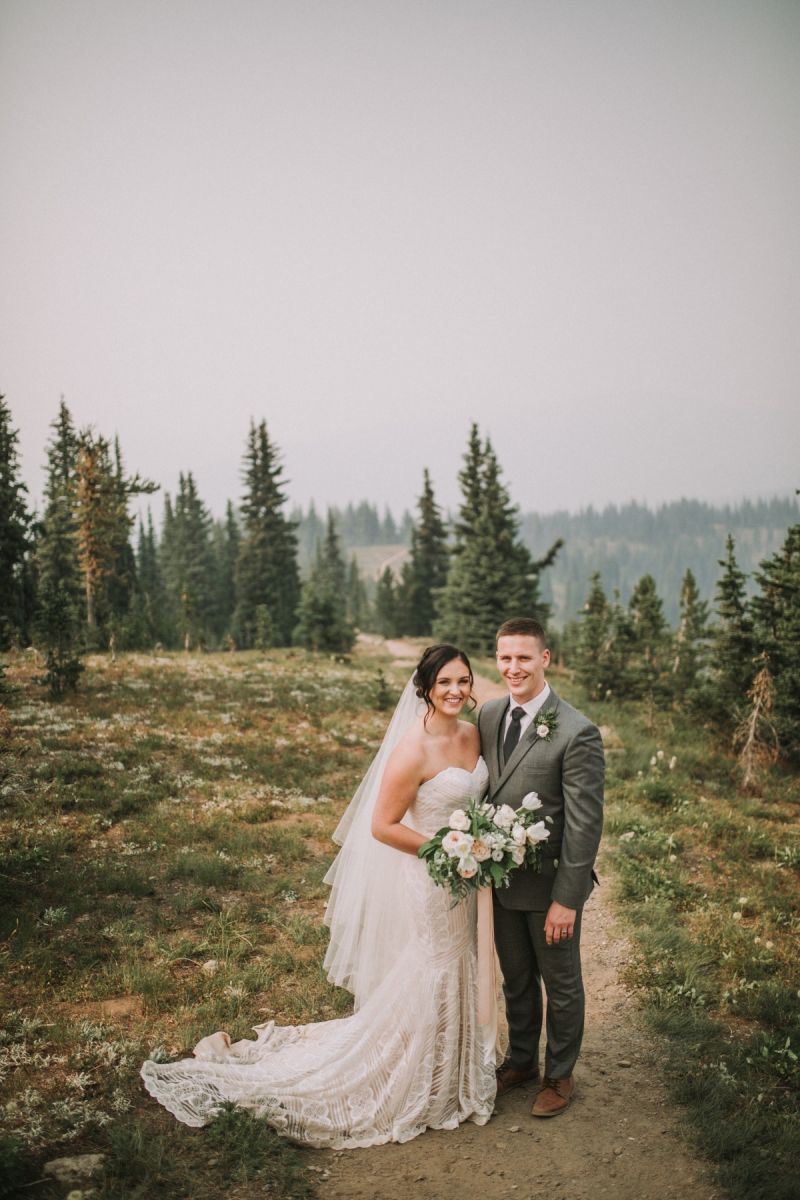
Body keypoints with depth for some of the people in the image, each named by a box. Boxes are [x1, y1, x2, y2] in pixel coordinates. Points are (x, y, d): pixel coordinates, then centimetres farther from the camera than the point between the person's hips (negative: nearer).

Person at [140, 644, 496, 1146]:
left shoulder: (473, 733, -1)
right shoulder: (414, 749, -25)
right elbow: (382, 826, -23)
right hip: (424, 883, -8)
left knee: (453, 977, 22)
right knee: (422, 983, 7)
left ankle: (447, 1076, 44)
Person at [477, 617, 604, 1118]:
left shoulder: (577, 732, -21)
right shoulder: (489, 715, -1)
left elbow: (585, 824, -19)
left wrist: (565, 898, -18)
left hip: (550, 883, -5)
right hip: (500, 878, 6)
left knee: (561, 984, 16)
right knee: (516, 980, 23)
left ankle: (559, 1075, 37)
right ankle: (521, 1061, 44)